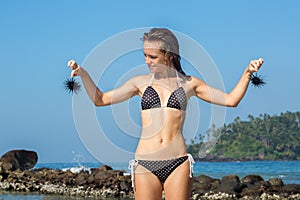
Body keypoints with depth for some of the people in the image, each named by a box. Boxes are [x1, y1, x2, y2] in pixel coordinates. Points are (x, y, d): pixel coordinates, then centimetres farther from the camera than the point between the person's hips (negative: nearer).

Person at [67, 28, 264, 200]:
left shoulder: (188, 83, 10)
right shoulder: (141, 83, 11)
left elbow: (231, 100, 10)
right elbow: (100, 100, 14)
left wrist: (247, 73, -2)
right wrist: (83, 73, 1)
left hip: (178, 165, -1)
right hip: (146, 164, 1)